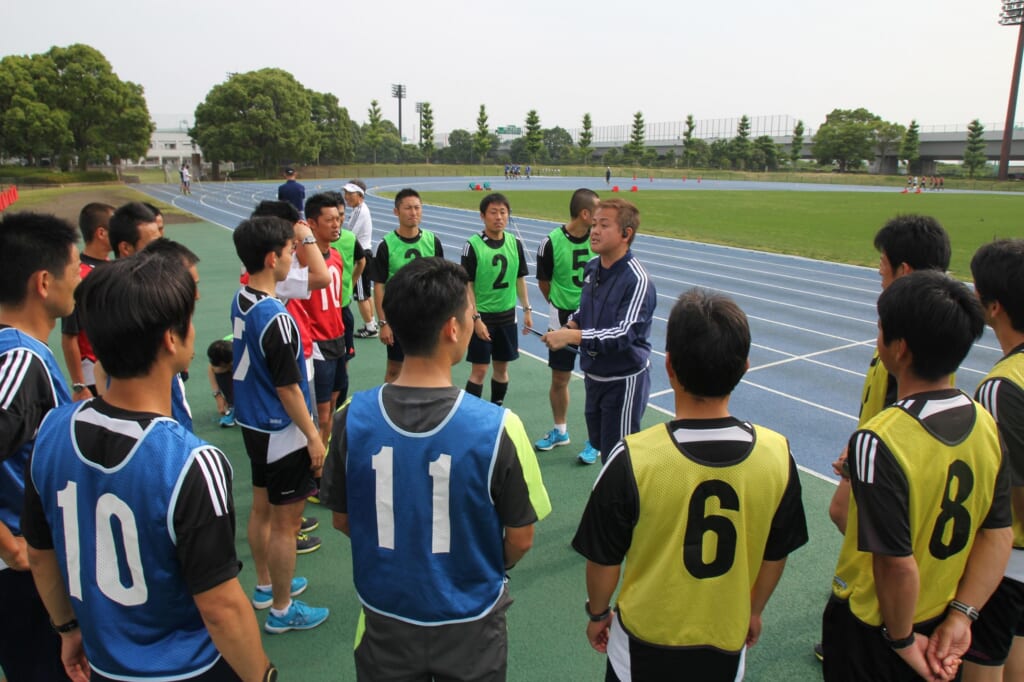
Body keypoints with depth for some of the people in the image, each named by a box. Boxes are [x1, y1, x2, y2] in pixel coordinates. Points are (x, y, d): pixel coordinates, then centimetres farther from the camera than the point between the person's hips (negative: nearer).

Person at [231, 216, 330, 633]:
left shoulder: (241, 301, -1)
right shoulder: (275, 317, -26)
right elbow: (287, 387, -21)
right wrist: (313, 436, -14)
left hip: (254, 423, 9)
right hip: (281, 432, -9)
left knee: (262, 508, 23)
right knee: (285, 522, 6)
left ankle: (266, 586, 42)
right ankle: (282, 610, 22)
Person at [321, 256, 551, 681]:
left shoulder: (352, 418, -18)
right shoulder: (497, 427, -26)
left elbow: (342, 520, -3)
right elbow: (520, 539, -13)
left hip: (385, 617, 2)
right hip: (468, 621, -1)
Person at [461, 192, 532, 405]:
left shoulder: (515, 243, 2)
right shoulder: (472, 245, -12)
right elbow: (467, 285, -11)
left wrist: (527, 309, 7)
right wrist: (475, 318, -15)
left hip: (507, 315, 5)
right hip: (482, 316, -4)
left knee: (501, 369, 13)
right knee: (479, 370, 0)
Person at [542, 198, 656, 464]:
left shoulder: (637, 280, -23)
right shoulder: (591, 267, 2)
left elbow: (624, 334, -32)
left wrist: (572, 336, -36)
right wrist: (570, 325, -3)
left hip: (624, 380, -8)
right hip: (594, 375, 8)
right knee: (600, 442, 22)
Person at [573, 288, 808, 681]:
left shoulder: (632, 458, -27)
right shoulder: (776, 454, -18)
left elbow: (604, 560, -14)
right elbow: (775, 556, -3)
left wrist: (597, 613, 5)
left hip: (647, 642, -2)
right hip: (727, 641, 3)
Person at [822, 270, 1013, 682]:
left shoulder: (879, 441, -31)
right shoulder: (985, 424, -9)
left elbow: (898, 565, -27)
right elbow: (999, 536, -5)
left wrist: (902, 640, -11)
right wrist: (960, 616, -3)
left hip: (870, 628, -6)